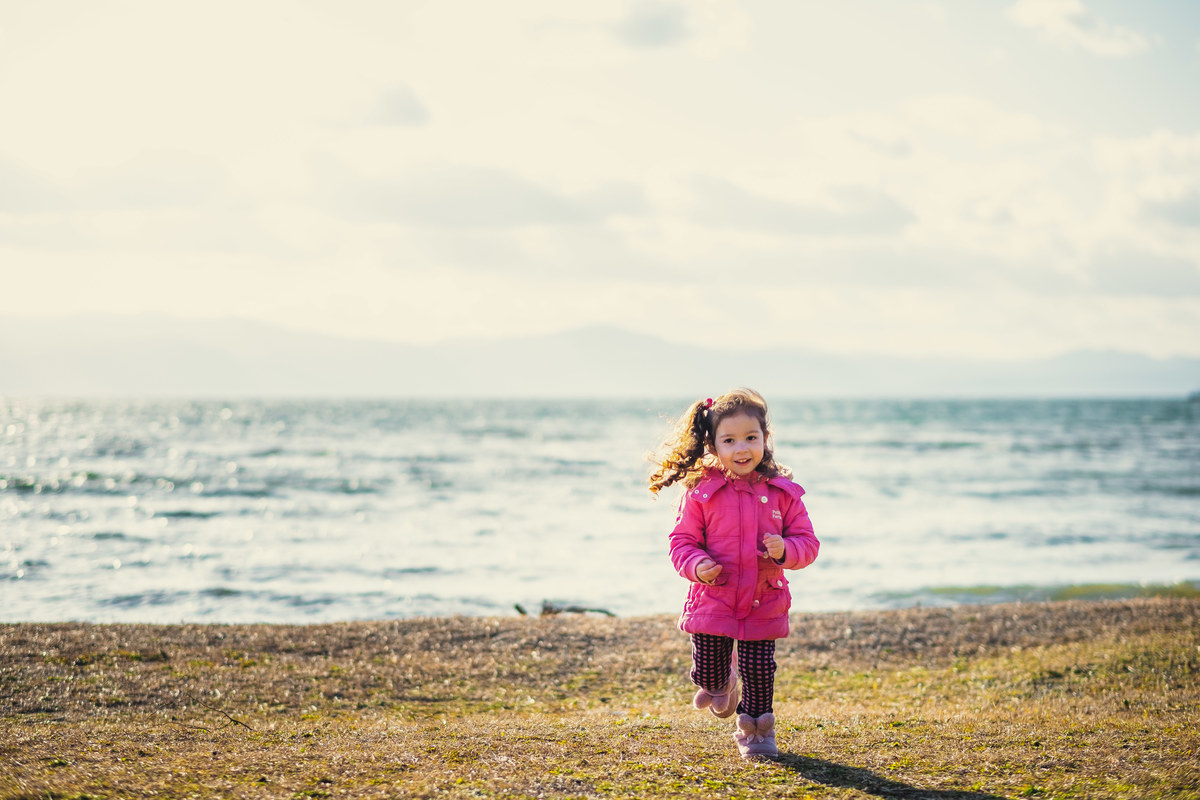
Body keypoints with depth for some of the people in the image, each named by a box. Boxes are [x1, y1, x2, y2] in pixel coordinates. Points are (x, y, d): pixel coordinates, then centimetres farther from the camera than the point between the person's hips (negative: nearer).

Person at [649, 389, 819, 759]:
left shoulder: (783, 493, -2)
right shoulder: (701, 492, -6)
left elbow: (807, 541, 1)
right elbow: (682, 541, -1)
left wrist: (785, 550, -20)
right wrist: (697, 565, -21)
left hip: (764, 604, 0)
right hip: (712, 601, 0)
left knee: (759, 669, 1)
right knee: (709, 673, 7)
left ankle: (755, 729, 26)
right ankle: (720, 684, 45)